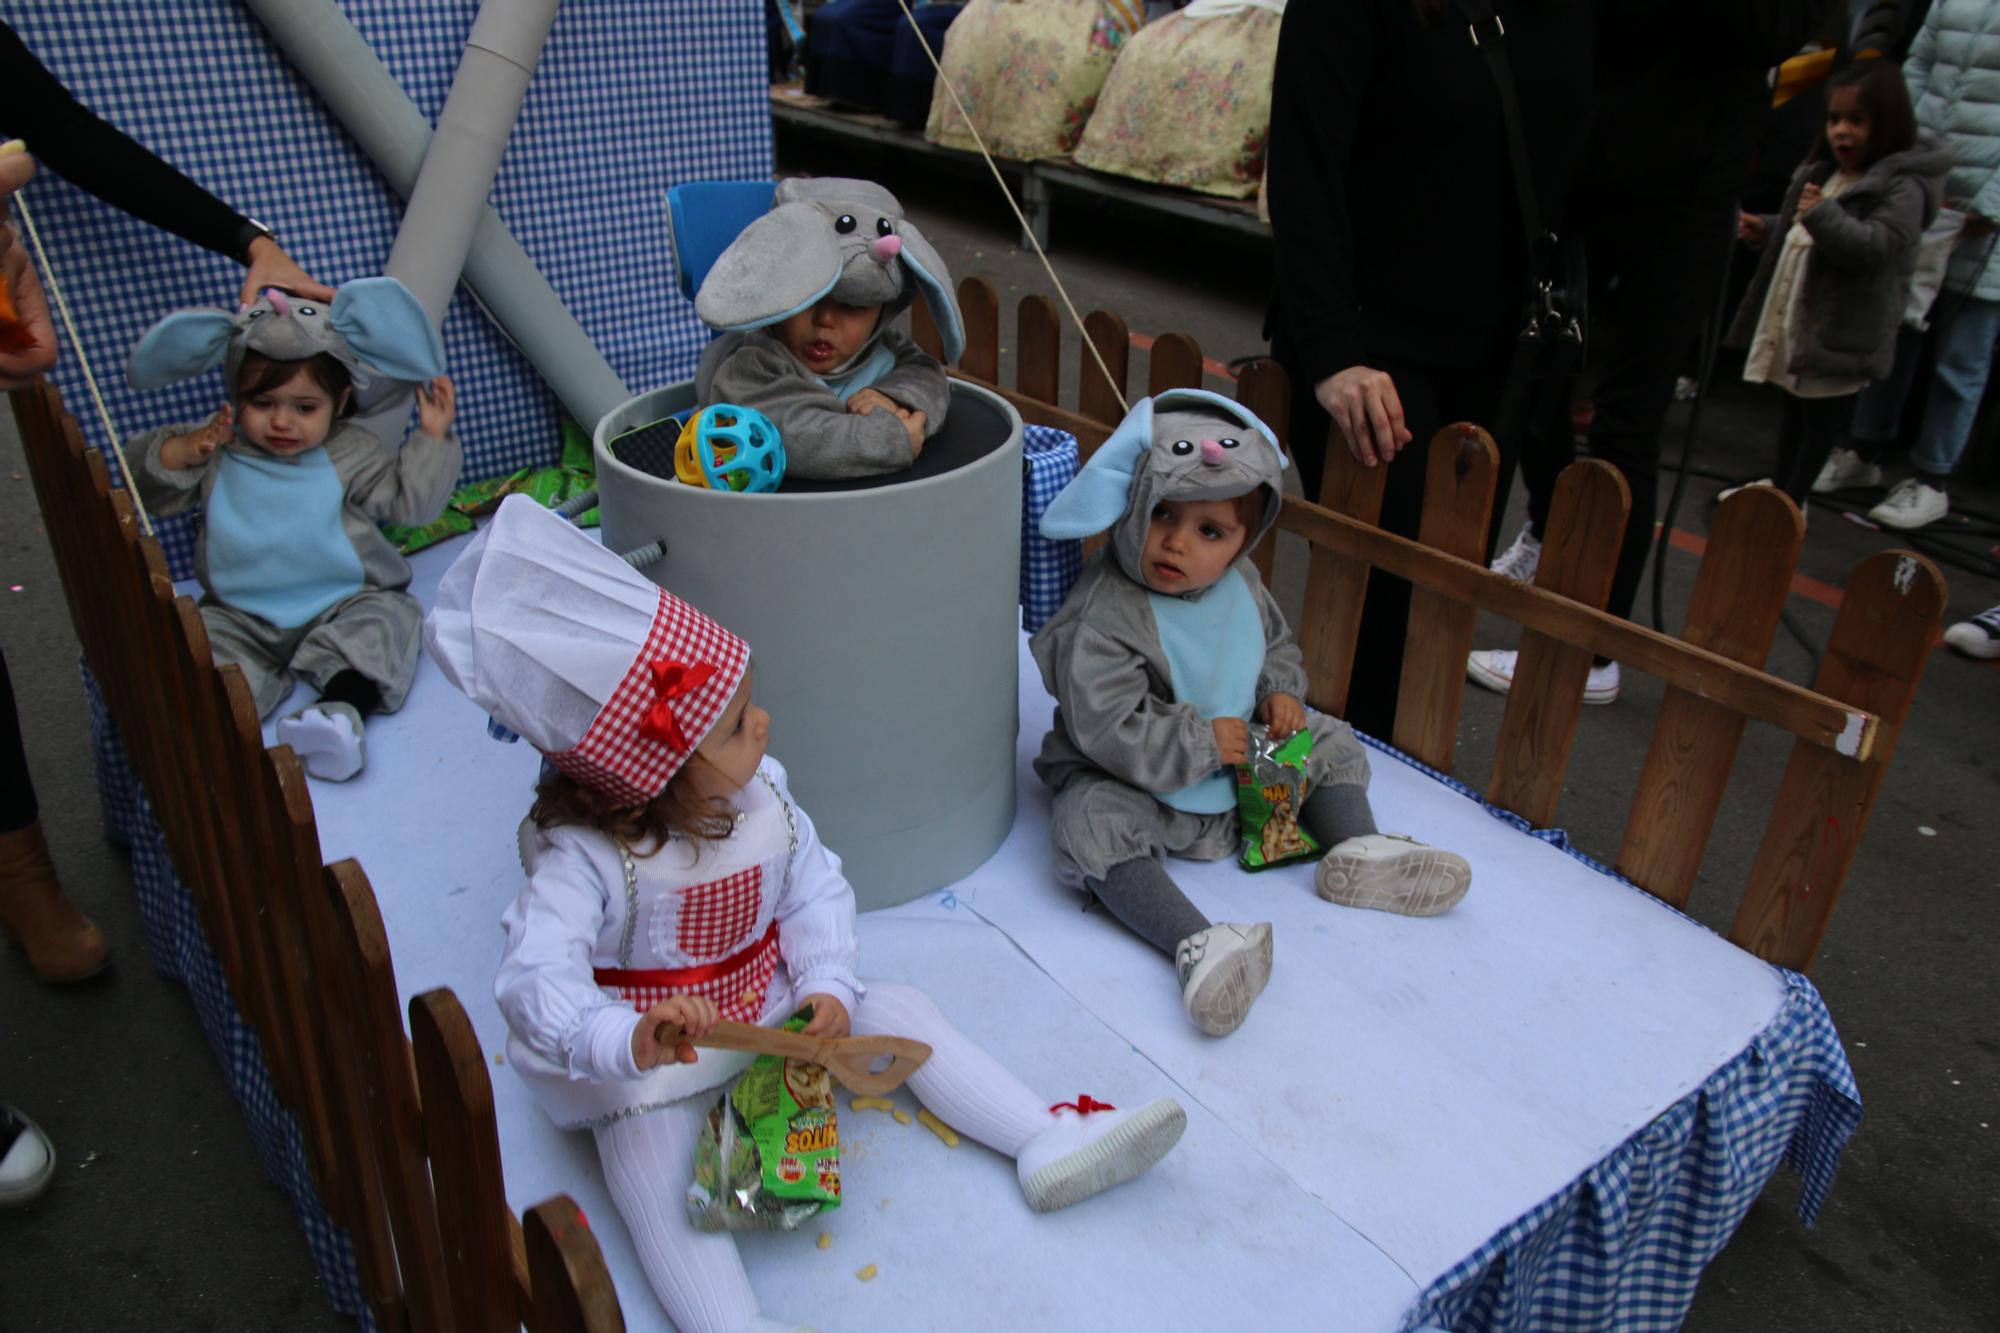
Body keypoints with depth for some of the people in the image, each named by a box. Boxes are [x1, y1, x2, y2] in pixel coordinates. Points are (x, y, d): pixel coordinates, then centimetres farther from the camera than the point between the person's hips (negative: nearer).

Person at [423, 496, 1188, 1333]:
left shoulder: (761, 795, -12)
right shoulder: (586, 860, -30)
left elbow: (815, 889, -4)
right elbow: (536, 980, -41)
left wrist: (829, 986, -20)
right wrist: (627, 1043, -60)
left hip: (774, 1012, 4)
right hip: (655, 1068, -4)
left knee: (904, 1014, -4)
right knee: (650, 1181, -26)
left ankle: (1052, 1139, 0)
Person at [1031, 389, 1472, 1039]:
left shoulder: (1241, 584, -4)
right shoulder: (1103, 616, -28)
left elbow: (1278, 645, 16)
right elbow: (1107, 728, -31)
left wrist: (1280, 692, -6)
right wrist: (1201, 745, -27)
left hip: (1246, 760, 7)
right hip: (1139, 782, -6)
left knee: (1332, 743, 6)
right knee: (1091, 826, -34)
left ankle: (1358, 850, 1)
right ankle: (1197, 945, -42)